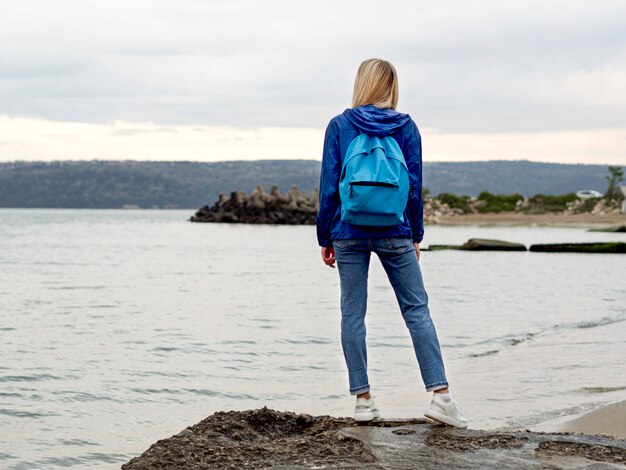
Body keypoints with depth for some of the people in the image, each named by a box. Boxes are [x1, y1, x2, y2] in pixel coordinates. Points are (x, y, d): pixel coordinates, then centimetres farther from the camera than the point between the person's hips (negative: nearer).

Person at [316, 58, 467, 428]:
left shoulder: (339, 126, 0)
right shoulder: (406, 127, 2)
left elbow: (329, 187, -1)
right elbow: (414, 186, 3)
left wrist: (325, 237, 6)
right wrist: (416, 234, 12)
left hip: (349, 233, 0)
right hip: (394, 234, 0)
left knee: (353, 313, 5)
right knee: (417, 309, 4)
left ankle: (363, 398, 5)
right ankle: (440, 394, -3)